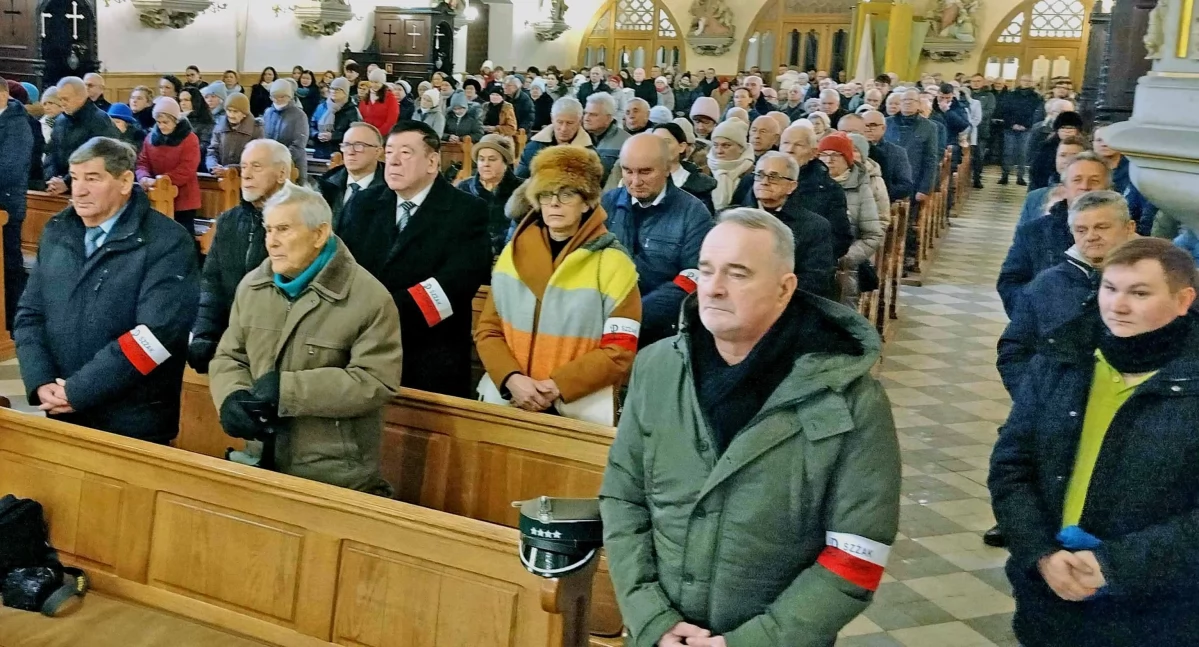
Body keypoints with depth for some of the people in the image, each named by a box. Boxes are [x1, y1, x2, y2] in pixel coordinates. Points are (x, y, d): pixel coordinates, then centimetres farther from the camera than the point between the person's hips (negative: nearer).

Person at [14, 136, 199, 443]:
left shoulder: (167, 243, -12)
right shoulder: (57, 232, 8)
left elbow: (155, 333, -21)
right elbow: (29, 315, 9)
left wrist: (77, 391, -18)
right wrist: (41, 382, -7)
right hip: (61, 416, 5)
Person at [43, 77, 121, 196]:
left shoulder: (100, 121, -7)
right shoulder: (60, 121, 15)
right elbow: (51, 151, 15)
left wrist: (67, 182, -17)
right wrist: (52, 178, -4)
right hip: (60, 188, 6)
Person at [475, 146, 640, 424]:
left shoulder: (612, 262, -6)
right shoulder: (513, 252, 6)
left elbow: (620, 352, -9)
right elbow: (487, 329, 6)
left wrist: (558, 386, -17)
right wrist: (511, 378, -11)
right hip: (505, 400, 3)